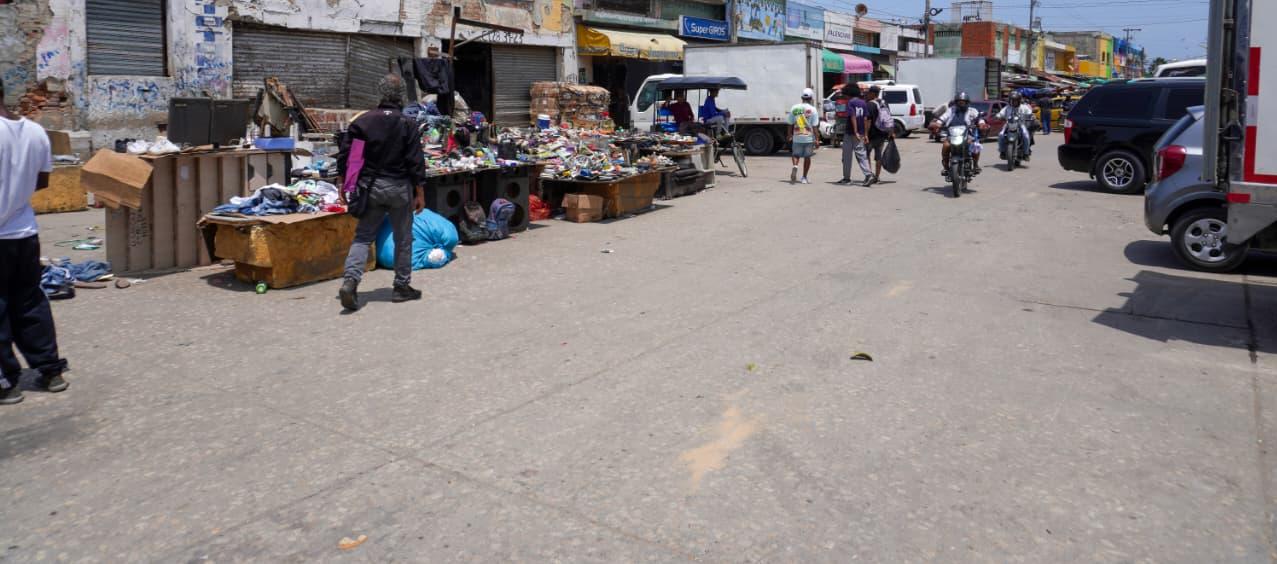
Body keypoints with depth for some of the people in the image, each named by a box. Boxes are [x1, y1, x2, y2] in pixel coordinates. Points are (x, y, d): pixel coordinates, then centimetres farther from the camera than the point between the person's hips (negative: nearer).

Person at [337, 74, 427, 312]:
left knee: (363, 236, 8)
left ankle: (350, 280, -10)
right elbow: (416, 163, -9)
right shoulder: (407, 125, -8)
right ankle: (402, 287, 18)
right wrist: (420, 193, -2)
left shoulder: (361, 122, 0)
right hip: (399, 187, -2)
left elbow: (344, 157, 2)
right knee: (403, 239, 11)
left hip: (370, 187, 2)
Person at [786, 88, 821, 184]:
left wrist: (790, 136, 18)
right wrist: (817, 140, -4)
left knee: (796, 154, 15)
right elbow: (815, 127, -8)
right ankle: (804, 178, 13)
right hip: (809, 138, -2)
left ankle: (795, 166, -16)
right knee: (807, 157, 10)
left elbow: (791, 125, 6)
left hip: (797, 137, 2)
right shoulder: (812, 109, -6)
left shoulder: (794, 108, 2)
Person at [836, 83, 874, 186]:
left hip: (850, 133, -6)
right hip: (861, 133, 6)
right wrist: (866, 135, 7)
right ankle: (868, 175, -11)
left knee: (847, 156, 6)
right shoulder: (862, 102, 10)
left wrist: (855, 132, -22)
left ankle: (846, 178, 14)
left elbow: (853, 117, -18)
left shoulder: (850, 102, -9)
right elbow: (865, 119, 6)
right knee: (861, 155, 6)